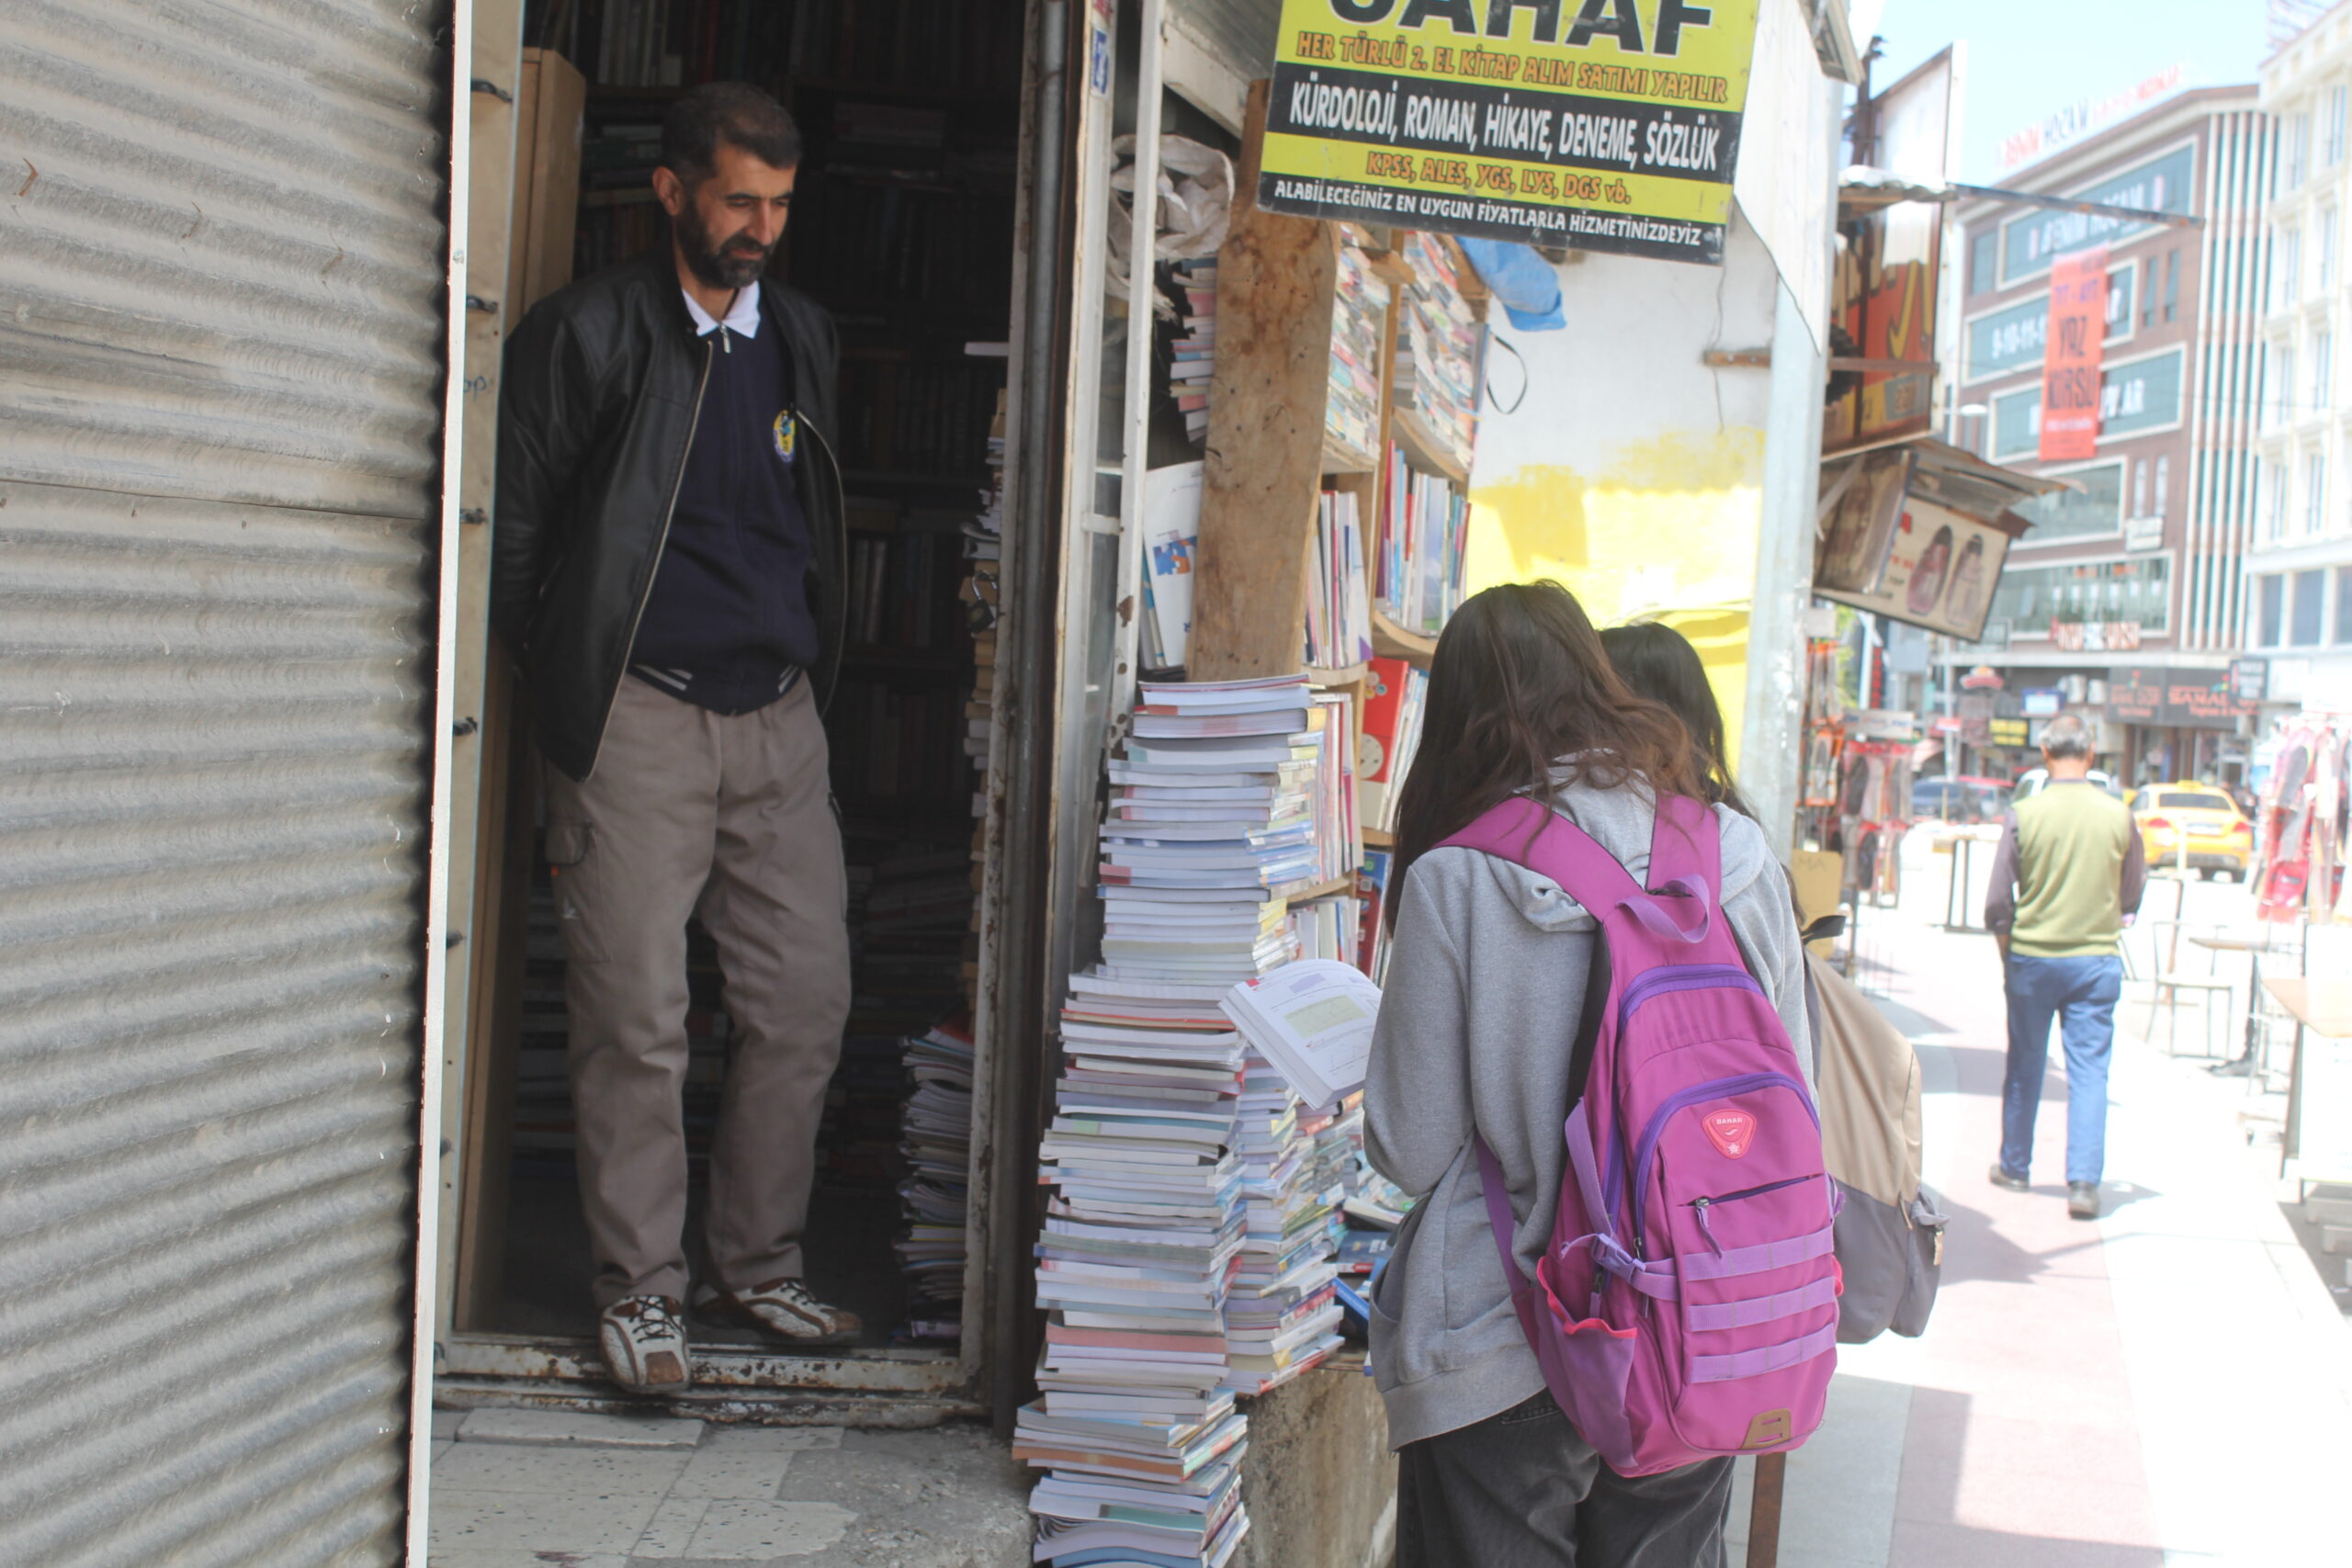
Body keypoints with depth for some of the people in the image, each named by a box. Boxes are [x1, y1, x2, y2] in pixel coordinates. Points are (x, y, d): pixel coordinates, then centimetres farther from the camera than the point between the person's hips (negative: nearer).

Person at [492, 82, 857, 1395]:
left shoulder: (806, 341, 15)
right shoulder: (592, 333, 0)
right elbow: (517, 522, 2)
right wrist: (567, 676, 2)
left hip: (779, 711, 5)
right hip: (638, 714, -5)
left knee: (806, 1004, 4)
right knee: (638, 1020, -3)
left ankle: (756, 1264, 20)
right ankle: (641, 1290, 10)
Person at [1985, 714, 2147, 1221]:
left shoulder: (2024, 814, -9)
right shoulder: (2118, 815, -5)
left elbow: (1997, 900, -6)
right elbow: (2132, 898, 6)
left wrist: (2007, 947, 10)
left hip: (2033, 956, 0)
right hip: (2097, 959, 0)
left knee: (2024, 1066, 14)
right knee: (2089, 1070, 2)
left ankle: (2014, 1166, 27)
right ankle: (2083, 1182, -5)